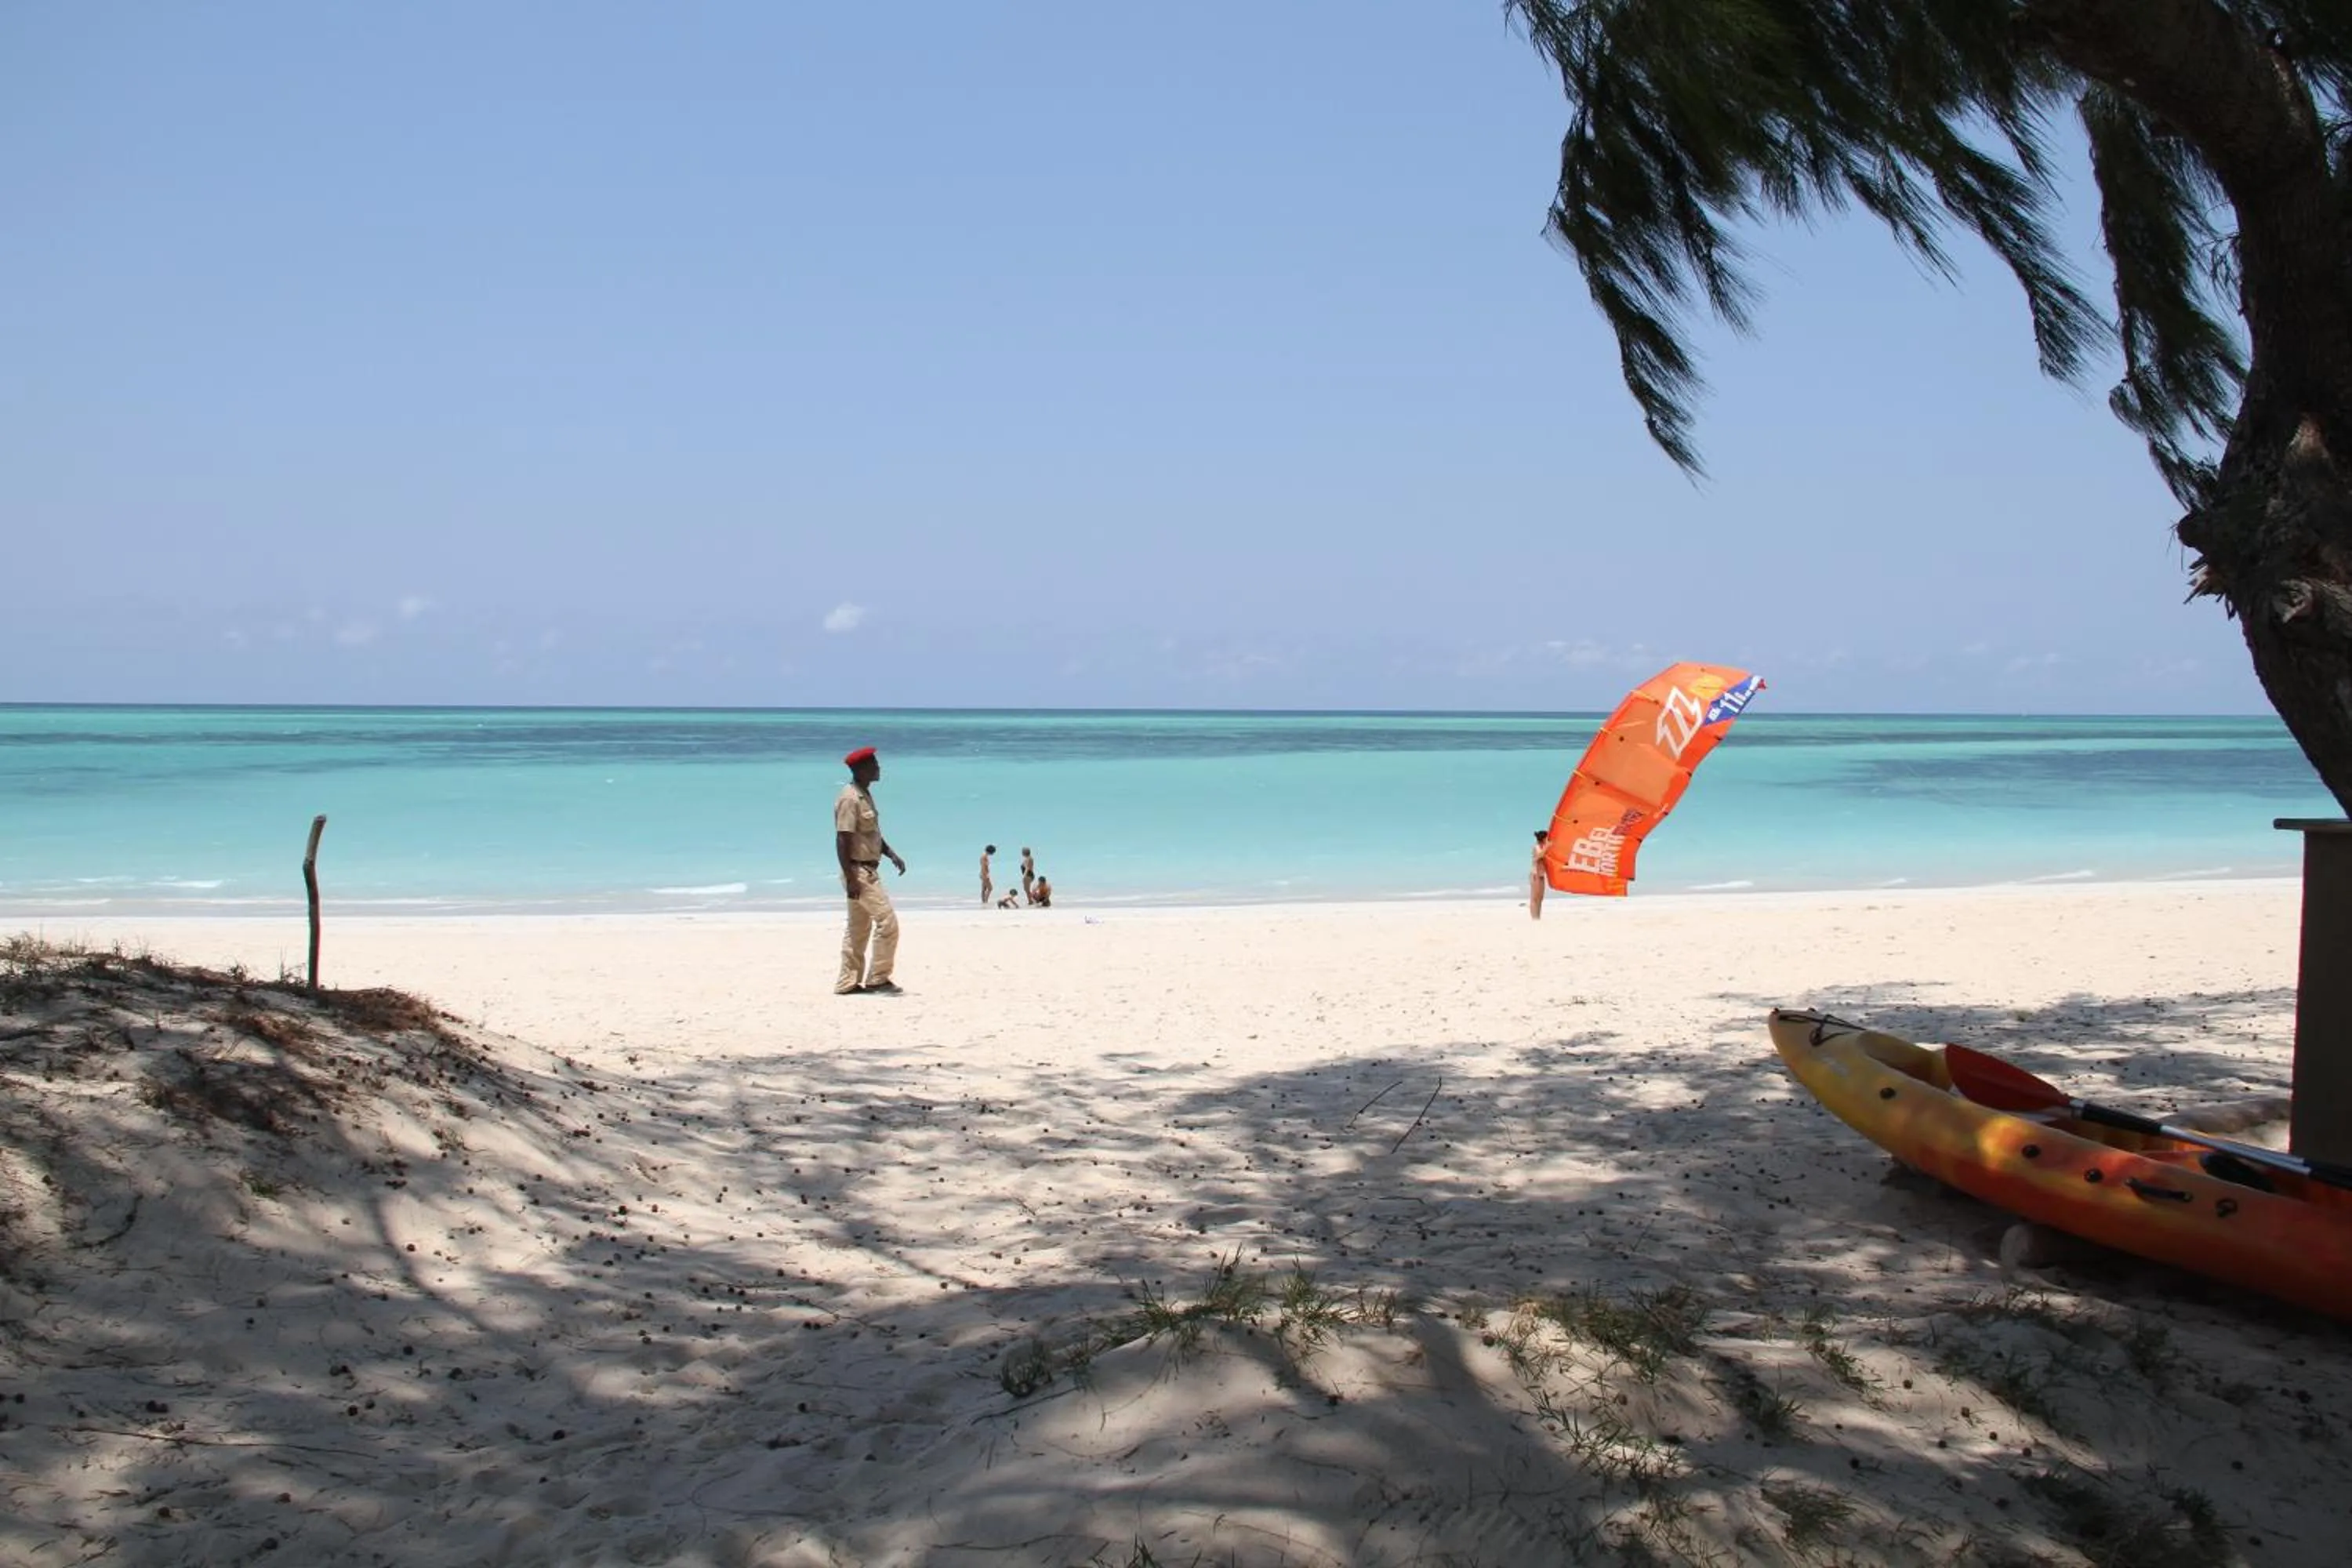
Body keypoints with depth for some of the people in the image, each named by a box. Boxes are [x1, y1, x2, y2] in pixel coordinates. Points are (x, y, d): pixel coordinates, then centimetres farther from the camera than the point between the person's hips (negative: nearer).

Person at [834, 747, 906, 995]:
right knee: (887, 921, -11)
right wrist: (851, 878, -25)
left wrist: (892, 854, 11)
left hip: (869, 870, 10)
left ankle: (848, 984, 17)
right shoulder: (850, 799, -17)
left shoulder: (865, 795, 14)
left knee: (859, 929, 12)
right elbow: (842, 840, -22)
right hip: (859, 872, -10)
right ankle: (877, 979, -4)